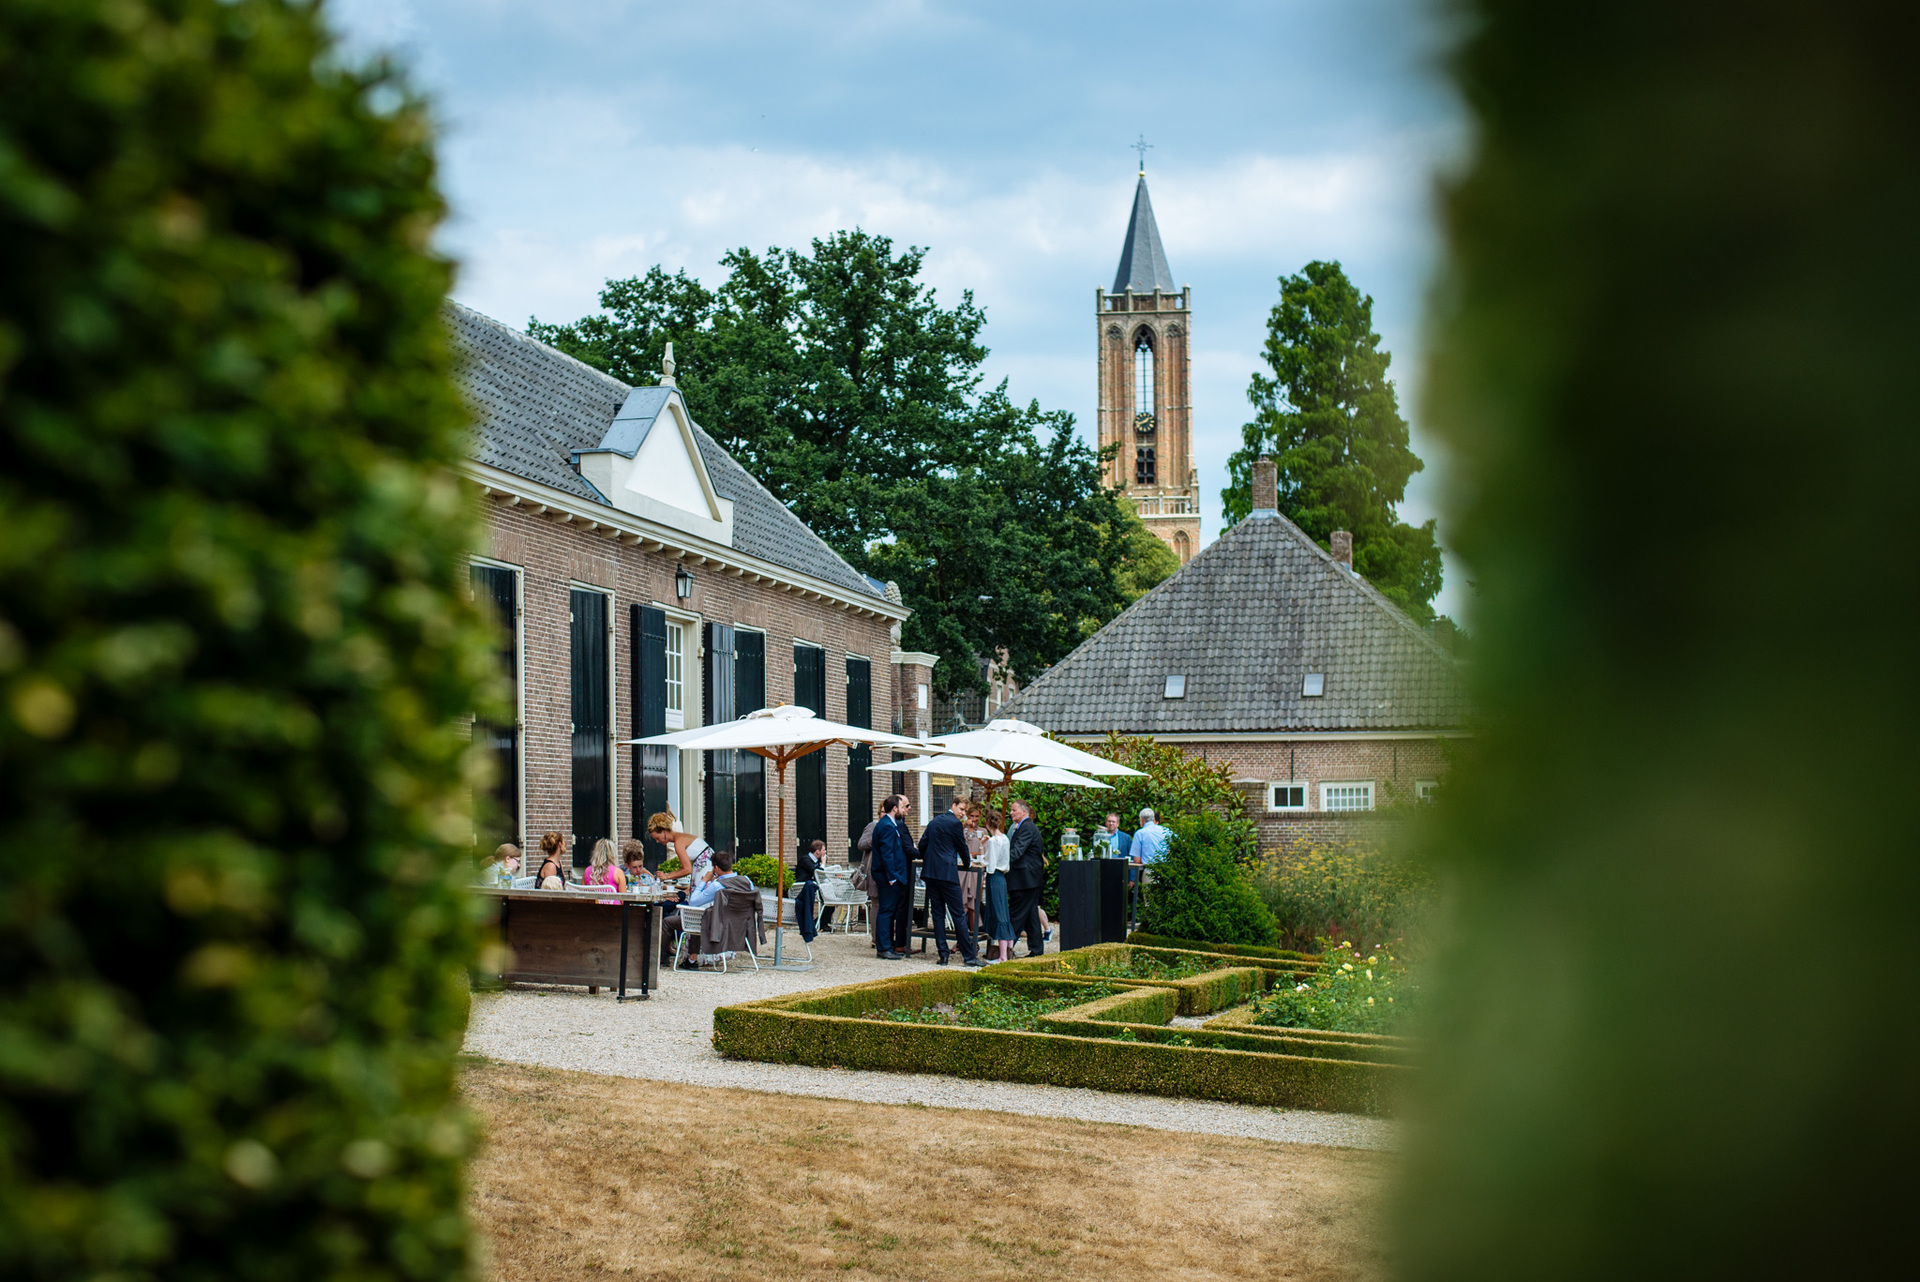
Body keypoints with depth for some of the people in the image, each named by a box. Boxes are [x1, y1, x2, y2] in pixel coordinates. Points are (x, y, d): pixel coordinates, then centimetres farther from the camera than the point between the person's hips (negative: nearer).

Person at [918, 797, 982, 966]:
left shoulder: (934, 822, 15)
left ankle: (943, 955, 4)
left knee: (937, 914, 7)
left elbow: (922, 845, 16)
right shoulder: (955, 823, -6)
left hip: (930, 872, 7)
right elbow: (962, 846, 2)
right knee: (959, 915, -5)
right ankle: (969, 956, -5)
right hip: (947, 873, -7)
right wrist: (966, 863, 21)